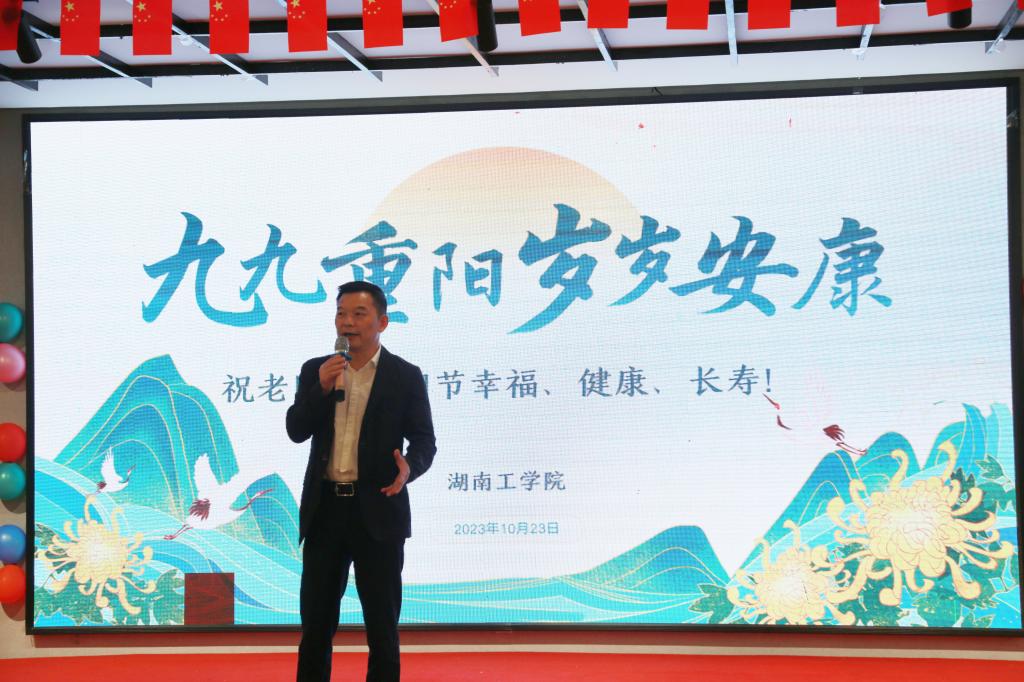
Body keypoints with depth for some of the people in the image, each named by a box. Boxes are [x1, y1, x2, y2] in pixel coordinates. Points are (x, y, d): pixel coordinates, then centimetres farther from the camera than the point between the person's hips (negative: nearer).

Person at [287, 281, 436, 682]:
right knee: (316, 619, 7)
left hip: (378, 511, -2)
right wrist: (322, 387, -16)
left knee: (382, 622, 4)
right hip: (325, 509, 2)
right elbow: (296, 431, -1)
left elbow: (424, 440, -3)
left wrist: (408, 467, -25)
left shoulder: (405, 376, 1)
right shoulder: (315, 370, 8)